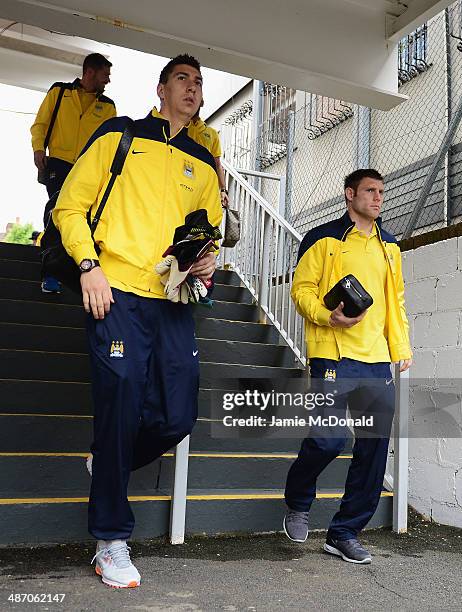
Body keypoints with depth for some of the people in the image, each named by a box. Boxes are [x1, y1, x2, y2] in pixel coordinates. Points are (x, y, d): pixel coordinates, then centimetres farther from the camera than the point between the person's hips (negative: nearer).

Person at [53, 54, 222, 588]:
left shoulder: (203, 165, 21)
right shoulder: (119, 136, 10)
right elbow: (70, 206, 5)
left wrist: (208, 261, 3)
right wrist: (89, 265, -10)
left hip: (173, 302, 5)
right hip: (116, 292, -4)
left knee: (177, 416, -2)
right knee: (121, 403, -6)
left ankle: (108, 466, 30)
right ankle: (111, 541, 11)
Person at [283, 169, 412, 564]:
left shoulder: (389, 246, 20)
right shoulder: (324, 239, 4)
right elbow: (302, 289, 0)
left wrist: (402, 346, 14)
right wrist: (329, 317, -18)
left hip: (378, 360, 6)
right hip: (333, 356, -6)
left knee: (375, 447, 3)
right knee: (328, 439, -11)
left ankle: (345, 532, 17)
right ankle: (298, 504, 21)